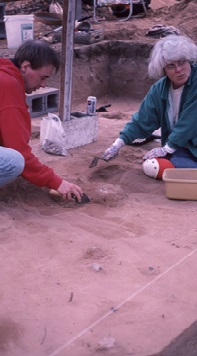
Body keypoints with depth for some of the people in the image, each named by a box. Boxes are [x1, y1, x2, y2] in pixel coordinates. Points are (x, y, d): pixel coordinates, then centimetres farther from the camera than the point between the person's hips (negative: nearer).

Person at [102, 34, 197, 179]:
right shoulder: (159, 90, -1)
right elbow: (141, 122, 4)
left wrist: (167, 148, -17)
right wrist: (117, 145, -3)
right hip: (179, 147, 6)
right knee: (150, 166, -20)